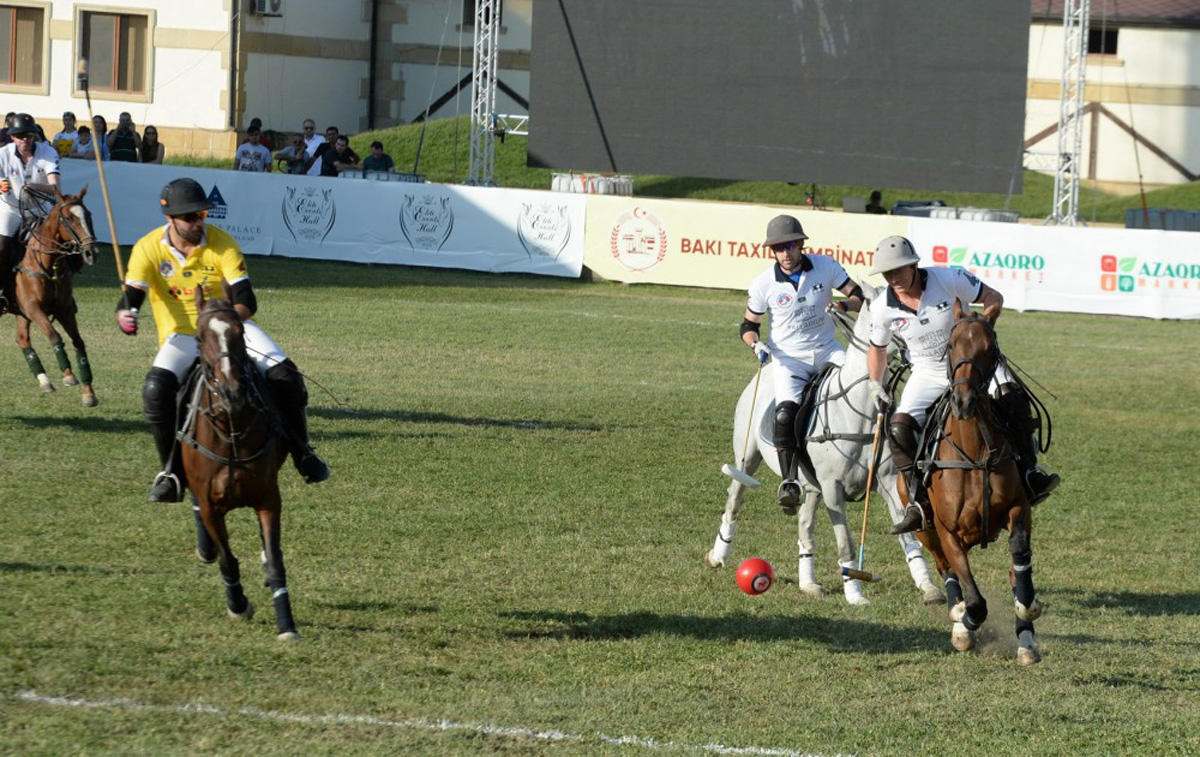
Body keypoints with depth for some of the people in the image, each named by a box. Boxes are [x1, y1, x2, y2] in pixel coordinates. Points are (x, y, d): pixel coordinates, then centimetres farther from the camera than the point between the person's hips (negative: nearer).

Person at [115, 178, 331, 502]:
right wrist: (125, 315, -40)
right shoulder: (149, 248, -7)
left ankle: (301, 453, 7)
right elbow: (131, 296, -15)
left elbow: (246, 300, -15)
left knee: (284, 375, -18)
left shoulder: (222, 243, -8)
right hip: (181, 336, -1)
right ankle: (171, 473, -14)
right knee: (155, 390, -30)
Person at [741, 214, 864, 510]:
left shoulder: (825, 266, -5)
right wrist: (756, 345, -15)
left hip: (826, 350, 2)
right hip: (789, 358, -2)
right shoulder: (764, 283, -5)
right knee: (785, 413, -26)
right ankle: (789, 480, -19)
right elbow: (748, 325, 7)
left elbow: (859, 296, 2)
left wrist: (843, 305, -21)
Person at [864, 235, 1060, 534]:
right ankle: (917, 503, -18)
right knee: (899, 426, -22)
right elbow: (877, 349, 11)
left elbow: (994, 299, -7)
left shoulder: (949, 279, -18)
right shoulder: (883, 310, -9)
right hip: (927, 376, 2)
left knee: (1011, 396, -30)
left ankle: (1029, 473, -25)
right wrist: (876, 386, 6)